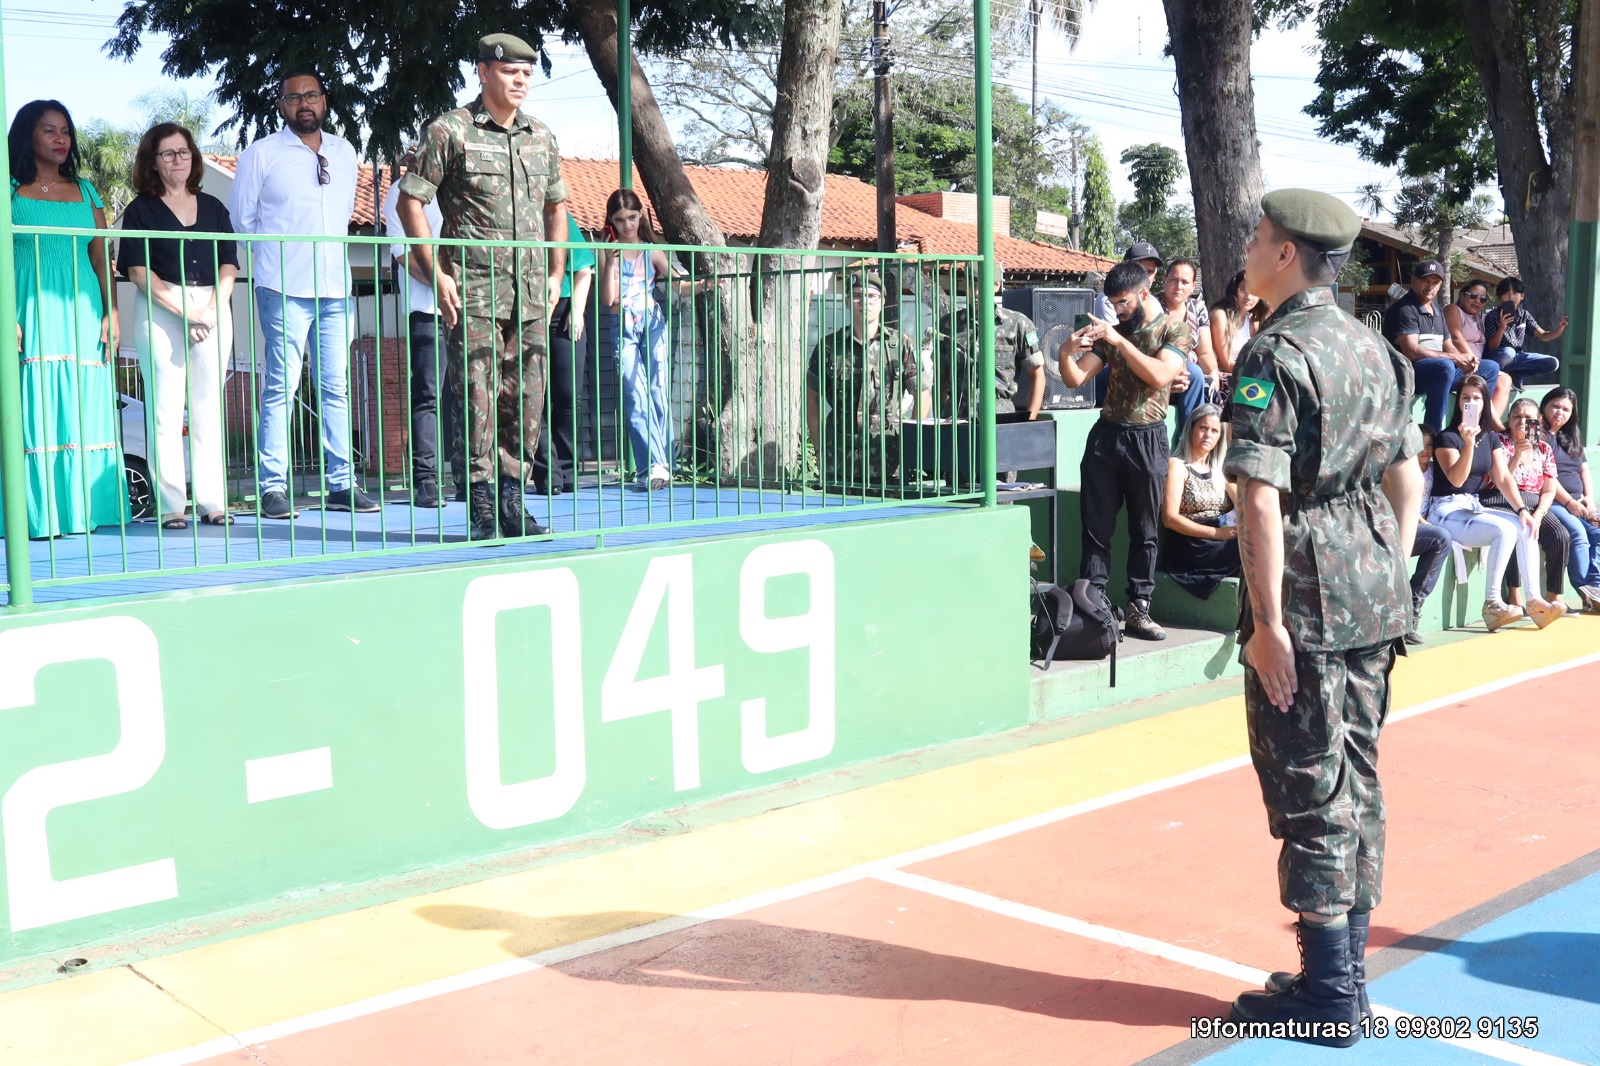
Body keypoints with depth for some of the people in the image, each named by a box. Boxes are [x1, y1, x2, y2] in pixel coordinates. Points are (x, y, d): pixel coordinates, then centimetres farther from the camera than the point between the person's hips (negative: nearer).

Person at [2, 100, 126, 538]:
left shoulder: (85, 192, 18)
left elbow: (102, 258, 15)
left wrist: (111, 312, 4)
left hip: (83, 315, 4)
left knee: (86, 412, 1)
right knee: (35, 408, -8)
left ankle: (85, 511, 6)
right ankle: (39, 515, -6)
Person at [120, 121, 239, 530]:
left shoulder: (213, 207, 16)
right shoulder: (141, 210, 7)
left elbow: (229, 264, 9)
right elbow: (139, 270, -3)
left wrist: (212, 309, -8)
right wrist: (184, 311, -13)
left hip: (213, 309, 3)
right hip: (160, 312, -3)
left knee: (209, 406, 2)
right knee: (166, 408, -5)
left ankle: (212, 500, 3)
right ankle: (171, 504, -5)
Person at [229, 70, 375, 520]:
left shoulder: (344, 152, 15)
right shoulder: (261, 154, 2)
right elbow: (240, 217, 6)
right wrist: (275, 254, 9)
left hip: (335, 286, 4)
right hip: (284, 288, -4)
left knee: (337, 388, 5)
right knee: (281, 388, -7)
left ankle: (341, 485, 9)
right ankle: (274, 488, -4)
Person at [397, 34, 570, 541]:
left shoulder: (542, 137, 15)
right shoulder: (449, 131, -1)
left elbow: (556, 207, 25)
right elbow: (410, 202, -2)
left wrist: (556, 274, 14)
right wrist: (436, 275, -9)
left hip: (530, 290, 5)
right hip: (473, 289, -5)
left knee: (526, 396, 4)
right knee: (477, 394, -7)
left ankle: (511, 500, 13)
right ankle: (482, 509, -1)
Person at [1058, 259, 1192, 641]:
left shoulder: (1175, 327, -2)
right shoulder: (1112, 329, 10)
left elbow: (1159, 376, -19)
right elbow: (1076, 379, 5)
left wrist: (1120, 340, -22)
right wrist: (1065, 354, -16)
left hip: (1147, 439, -3)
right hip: (1106, 434, 4)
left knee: (1145, 531, 5)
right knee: (1096, 529, 2)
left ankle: (1138, 610, 11)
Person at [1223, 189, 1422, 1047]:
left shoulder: (1275, 354, -14)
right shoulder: (1373, 349, 13)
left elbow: (1261, 498, -20)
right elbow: (1408, 481, 16)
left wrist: (1267, 622, -18)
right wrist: (1389, 577, 20)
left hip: (1307, 599, -8)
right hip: (1374, 597, 9)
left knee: (1311, 793, 0)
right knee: (1357, 782, 15)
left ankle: (1327, 996, 8)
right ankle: (1346, 970, 26)